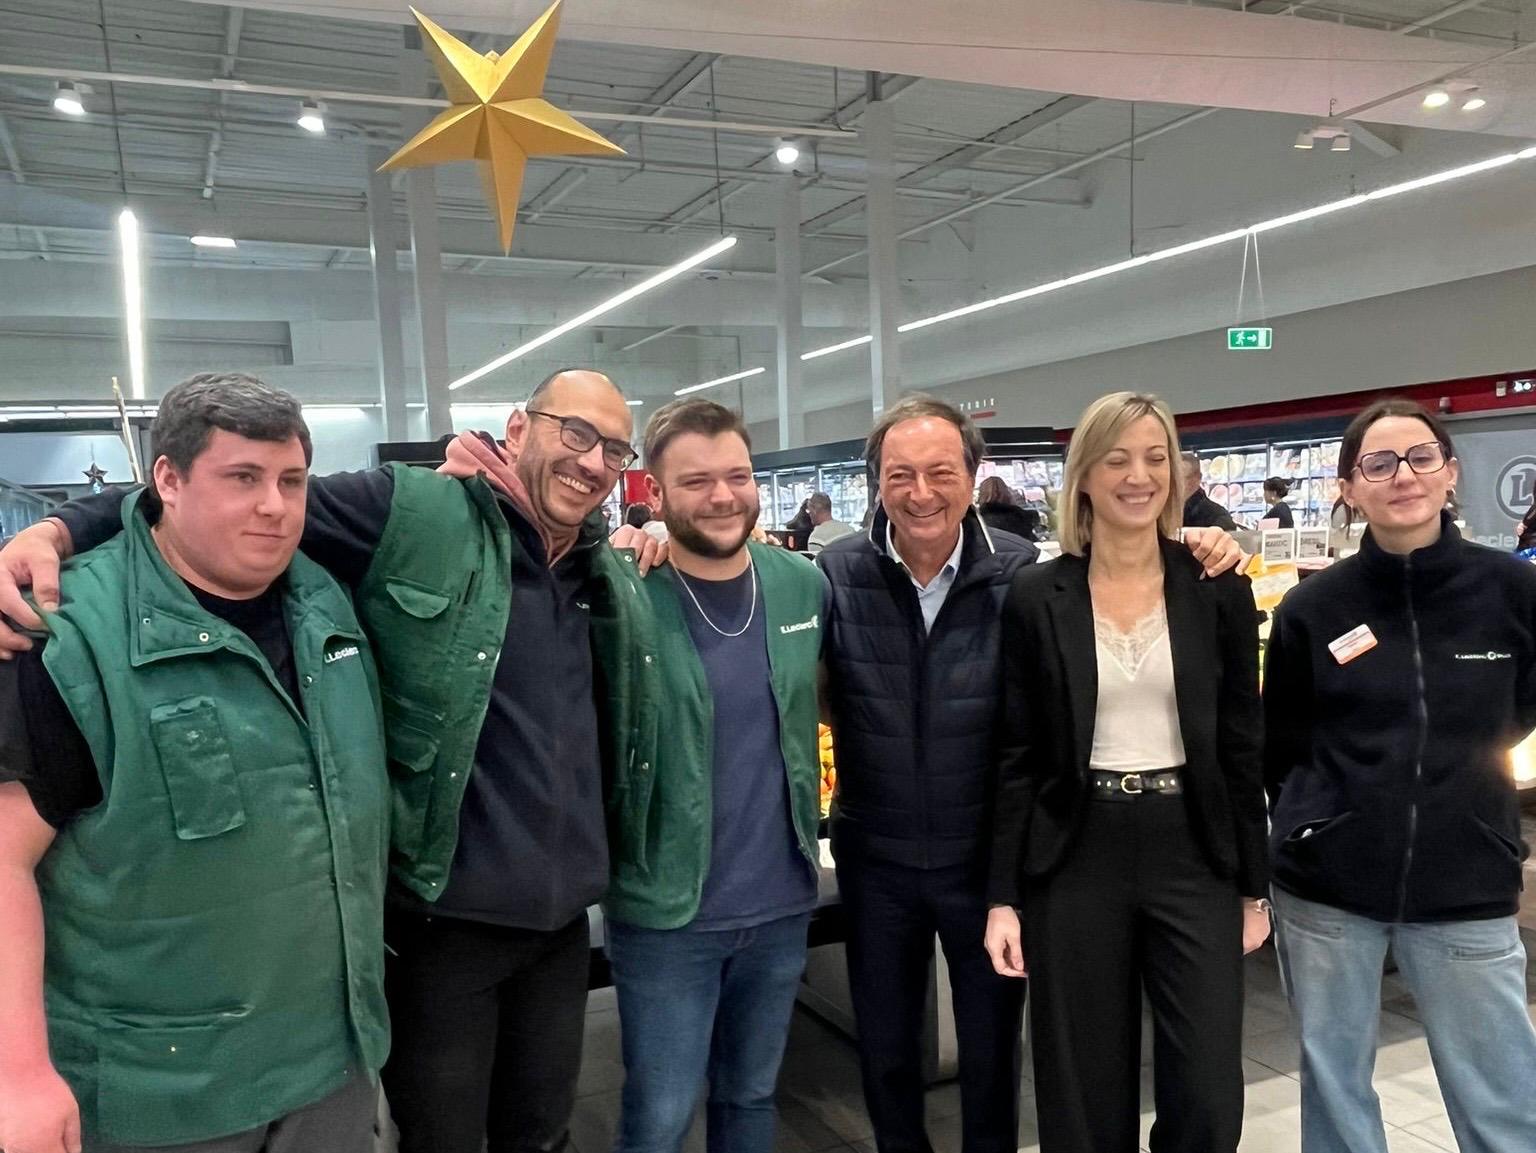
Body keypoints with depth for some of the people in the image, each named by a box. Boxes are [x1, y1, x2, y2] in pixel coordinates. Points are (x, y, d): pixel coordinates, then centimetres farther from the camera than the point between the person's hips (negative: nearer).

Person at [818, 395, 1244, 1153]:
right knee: (885, 1047, 20)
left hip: (987, 859, 0)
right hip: (875, 860, 1)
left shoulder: (1023, 574, -11)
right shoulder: (834, 573, -10)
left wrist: (1199, 565, -18)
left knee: (992, 1047, 20)